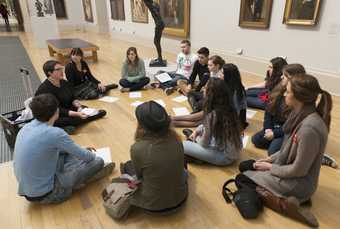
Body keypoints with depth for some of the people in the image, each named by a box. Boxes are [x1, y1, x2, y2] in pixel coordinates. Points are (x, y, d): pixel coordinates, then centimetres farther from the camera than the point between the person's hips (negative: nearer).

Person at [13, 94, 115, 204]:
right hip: (45, 194, -8)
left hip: (26, 190, 8)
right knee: (98, 161, -7)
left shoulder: (26, 128, -2)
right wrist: (91, 154, 10)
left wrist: (81, 150, 19)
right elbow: (87, 157, -13)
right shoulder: (54, 133, -26)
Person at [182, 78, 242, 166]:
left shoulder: (212, 115, -27)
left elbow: (204, 144, -13)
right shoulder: (230, 108, -5)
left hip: (225, 157, -8)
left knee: (184, 145, -11)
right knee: (202, 128, 18)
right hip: (235, 152, 8)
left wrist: (196, 138, 6)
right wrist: (197, 131, 6)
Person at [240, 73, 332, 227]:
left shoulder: (309, 128, -33)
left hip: (297, 182, -9)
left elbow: (298, 170, -24)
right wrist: (270, 159, 3)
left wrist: (270, 167, -11)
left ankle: (282, 203, -7)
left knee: (243, 178, -2)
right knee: (245, 166, 13)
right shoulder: (301, 114, -5)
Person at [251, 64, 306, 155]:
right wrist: (268, 128, -4)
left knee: (273, 151, -22)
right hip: (274, 126, 7)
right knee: (255, 140, -3)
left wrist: (275, 133, -19)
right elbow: (268, 110, 4)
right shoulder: (279, 90, -2)